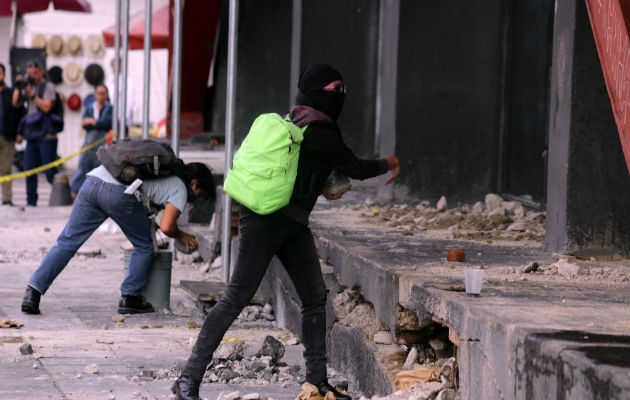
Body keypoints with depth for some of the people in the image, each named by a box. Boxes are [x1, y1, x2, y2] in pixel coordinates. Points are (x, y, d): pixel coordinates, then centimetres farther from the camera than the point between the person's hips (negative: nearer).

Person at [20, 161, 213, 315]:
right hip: (119, 194, -6)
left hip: (92, 181, 6)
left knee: (67, 242, 9)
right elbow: (166, 226, 3)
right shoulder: (180, 189, 15)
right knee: (144, 246, 17)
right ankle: (129, 298, 17)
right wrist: (182, 236, 23)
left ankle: (33, 292, 1)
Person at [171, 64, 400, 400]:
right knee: (237, 296, -10)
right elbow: (355, 168, -7)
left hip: (292, 224, 10)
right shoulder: (319, 133, -16)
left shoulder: (295, 122, 12)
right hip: (266, 221, -10)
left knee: (315, 297, 9)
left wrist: (320, 188, 21)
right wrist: (387, 165, 10)